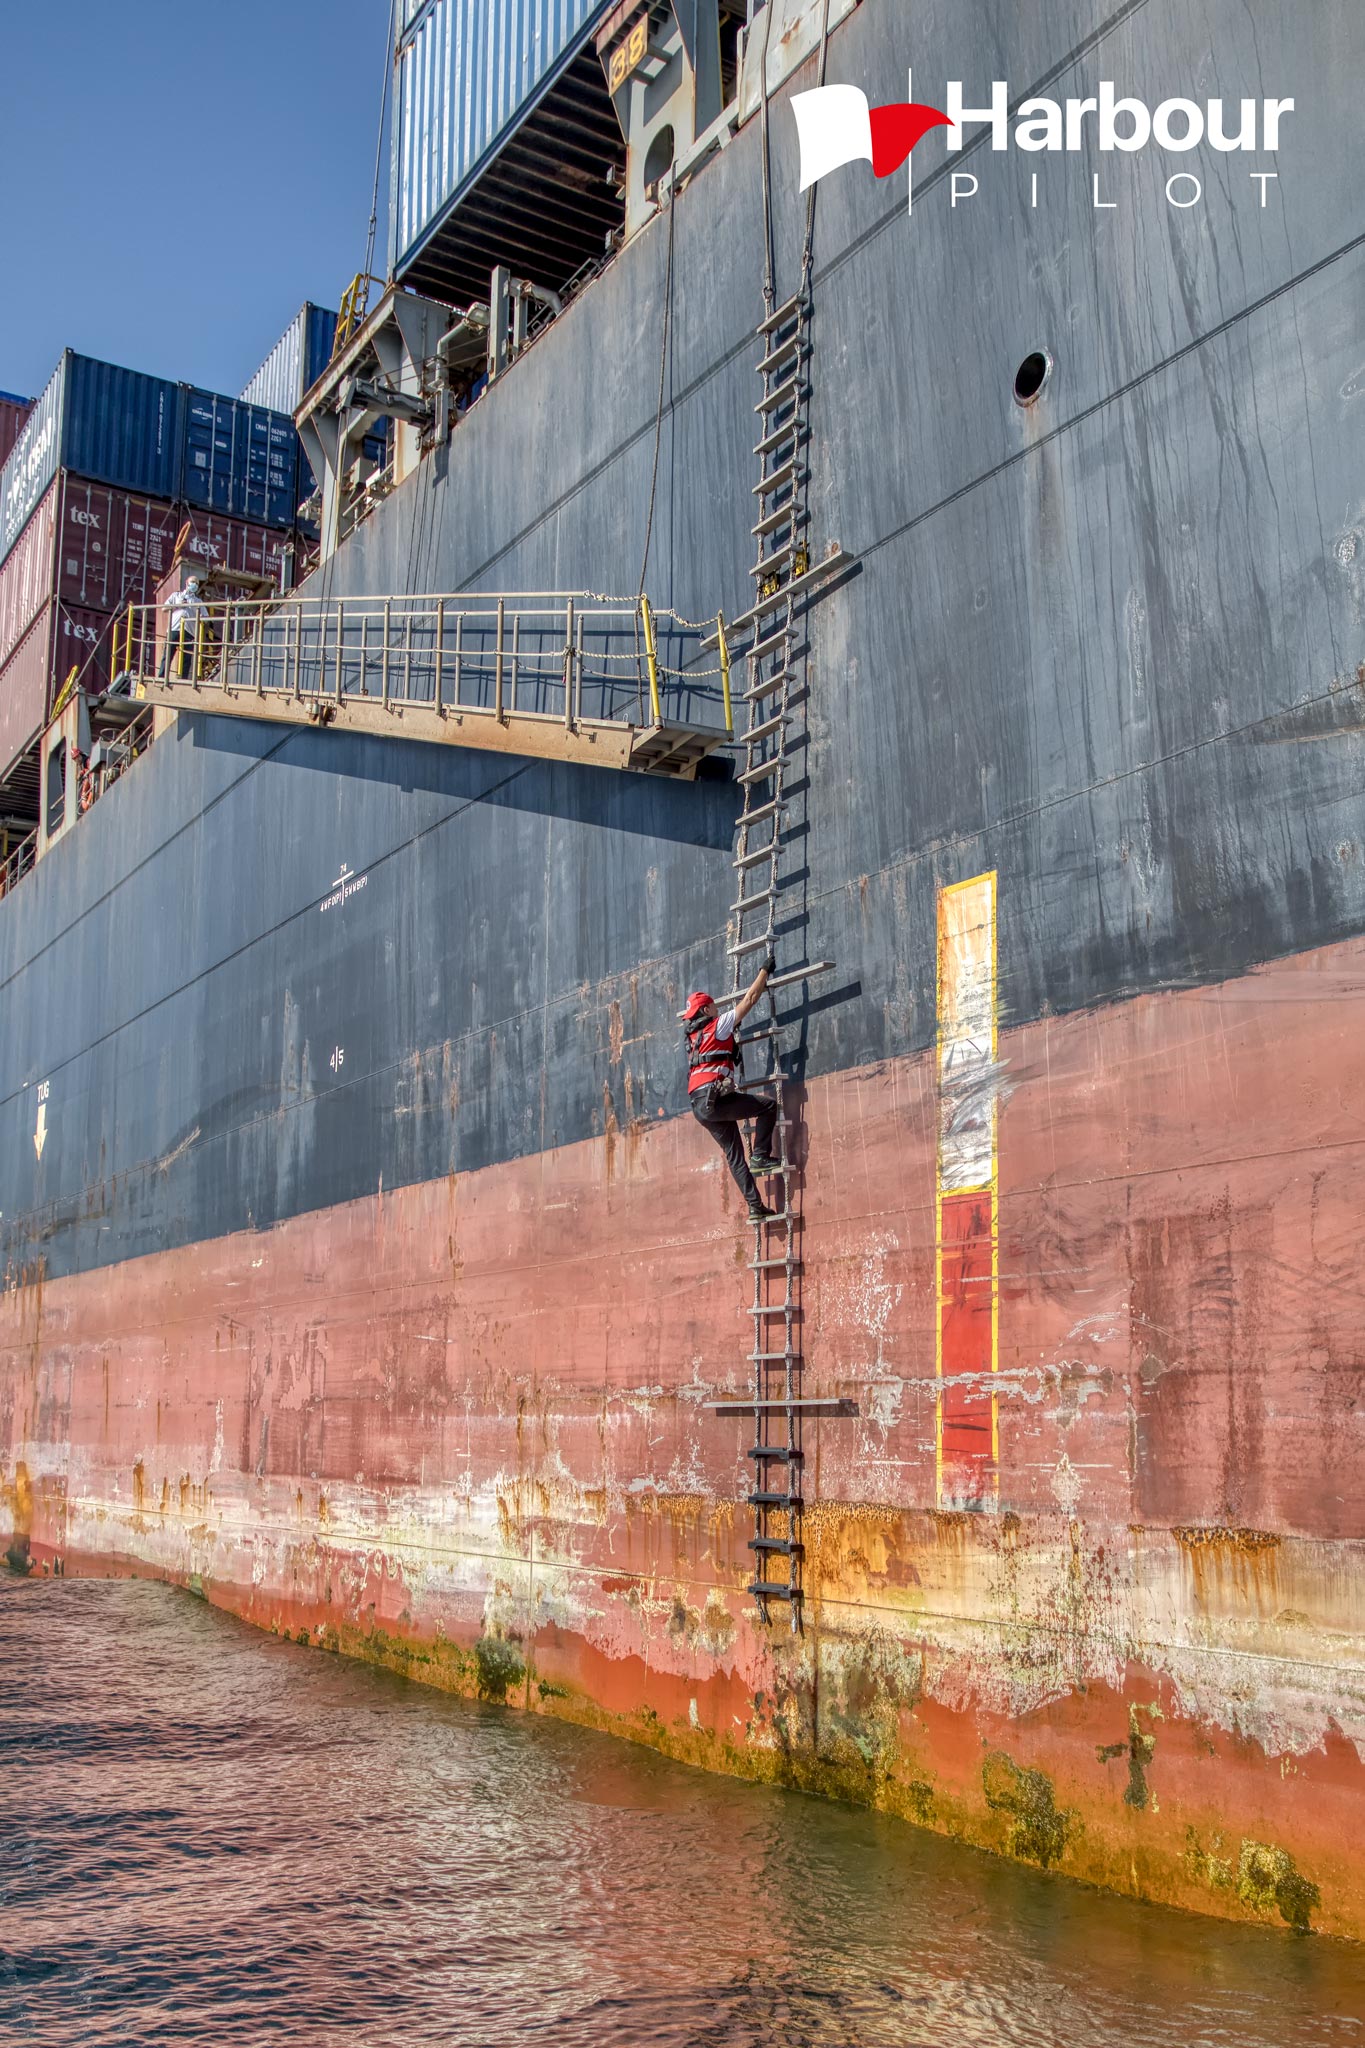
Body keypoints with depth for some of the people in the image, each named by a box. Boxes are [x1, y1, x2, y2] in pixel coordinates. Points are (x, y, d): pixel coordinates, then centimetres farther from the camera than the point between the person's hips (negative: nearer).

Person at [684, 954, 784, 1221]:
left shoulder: (694, 1036, 24)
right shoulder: (717, 1025, 3)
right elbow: (750, 999, 6)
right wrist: (765, 970, 15)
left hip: (700, 1106, 8)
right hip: (713, 1098, -8)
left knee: (734, 1154, 5)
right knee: (768, 1105, 1)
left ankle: (754, 1206, -1)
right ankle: (760, 1156, -5)